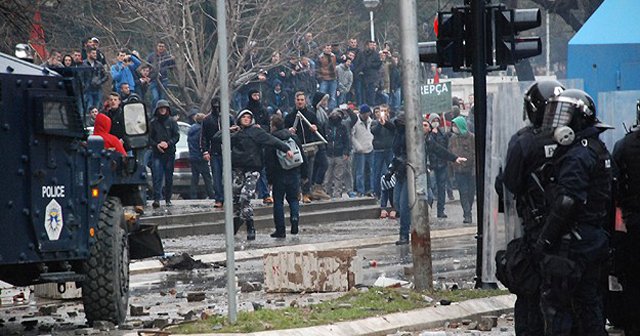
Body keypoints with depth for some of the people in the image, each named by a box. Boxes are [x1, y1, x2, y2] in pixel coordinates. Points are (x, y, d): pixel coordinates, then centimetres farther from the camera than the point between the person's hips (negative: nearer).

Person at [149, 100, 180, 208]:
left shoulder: (172, 122, 6)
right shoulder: (153, 123, 8)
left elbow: (177, 136, 2)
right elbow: (149, 138, 8)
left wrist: (168, 143, -13)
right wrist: (156, 145, -10)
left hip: (169, 153, 1)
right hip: (157, 154, 0)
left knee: (169, 177, 5)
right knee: (157, 176, -11)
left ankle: (168, 199, 15)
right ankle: (156, 199, -17)